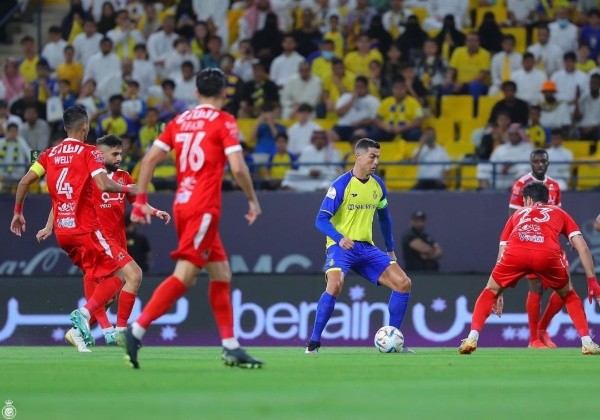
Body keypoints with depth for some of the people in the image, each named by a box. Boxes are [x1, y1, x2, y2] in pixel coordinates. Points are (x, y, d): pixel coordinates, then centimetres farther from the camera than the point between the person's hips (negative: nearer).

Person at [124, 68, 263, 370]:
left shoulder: (179, 122, 13)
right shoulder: (223, 122, -3)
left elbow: (149, 158, 7)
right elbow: (237, 168, -11)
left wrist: (140, 200, 11)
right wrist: (253, 199, 3)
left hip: (182, 205, 7)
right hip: (204, 208, -7)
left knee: (221, 274, 13)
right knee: (183, 276, -12)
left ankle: (230, 347, 13)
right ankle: (137, 330, -22)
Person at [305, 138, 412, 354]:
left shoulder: (378, 184, 7)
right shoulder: (341, 185, -12)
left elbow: (384, 217, 22)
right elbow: (322, 220, -15)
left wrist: (390, 250, 22)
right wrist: (340, 239, -31)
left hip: (366, 247, 6)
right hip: (341, 246, -6)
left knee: (403, 283, -5)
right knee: (335, 285, -32)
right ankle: (313, 342, -20)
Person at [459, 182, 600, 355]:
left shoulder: (518, 214, 39)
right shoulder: (559, 213, 36)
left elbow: (502, 253, 37)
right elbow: (582, 247, 23)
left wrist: (498, 294, 44)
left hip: (515, 252, 0)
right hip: (548, 254, 0)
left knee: (490, 292, 25)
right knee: (568, 294, 27)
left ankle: (472, 338, 9)